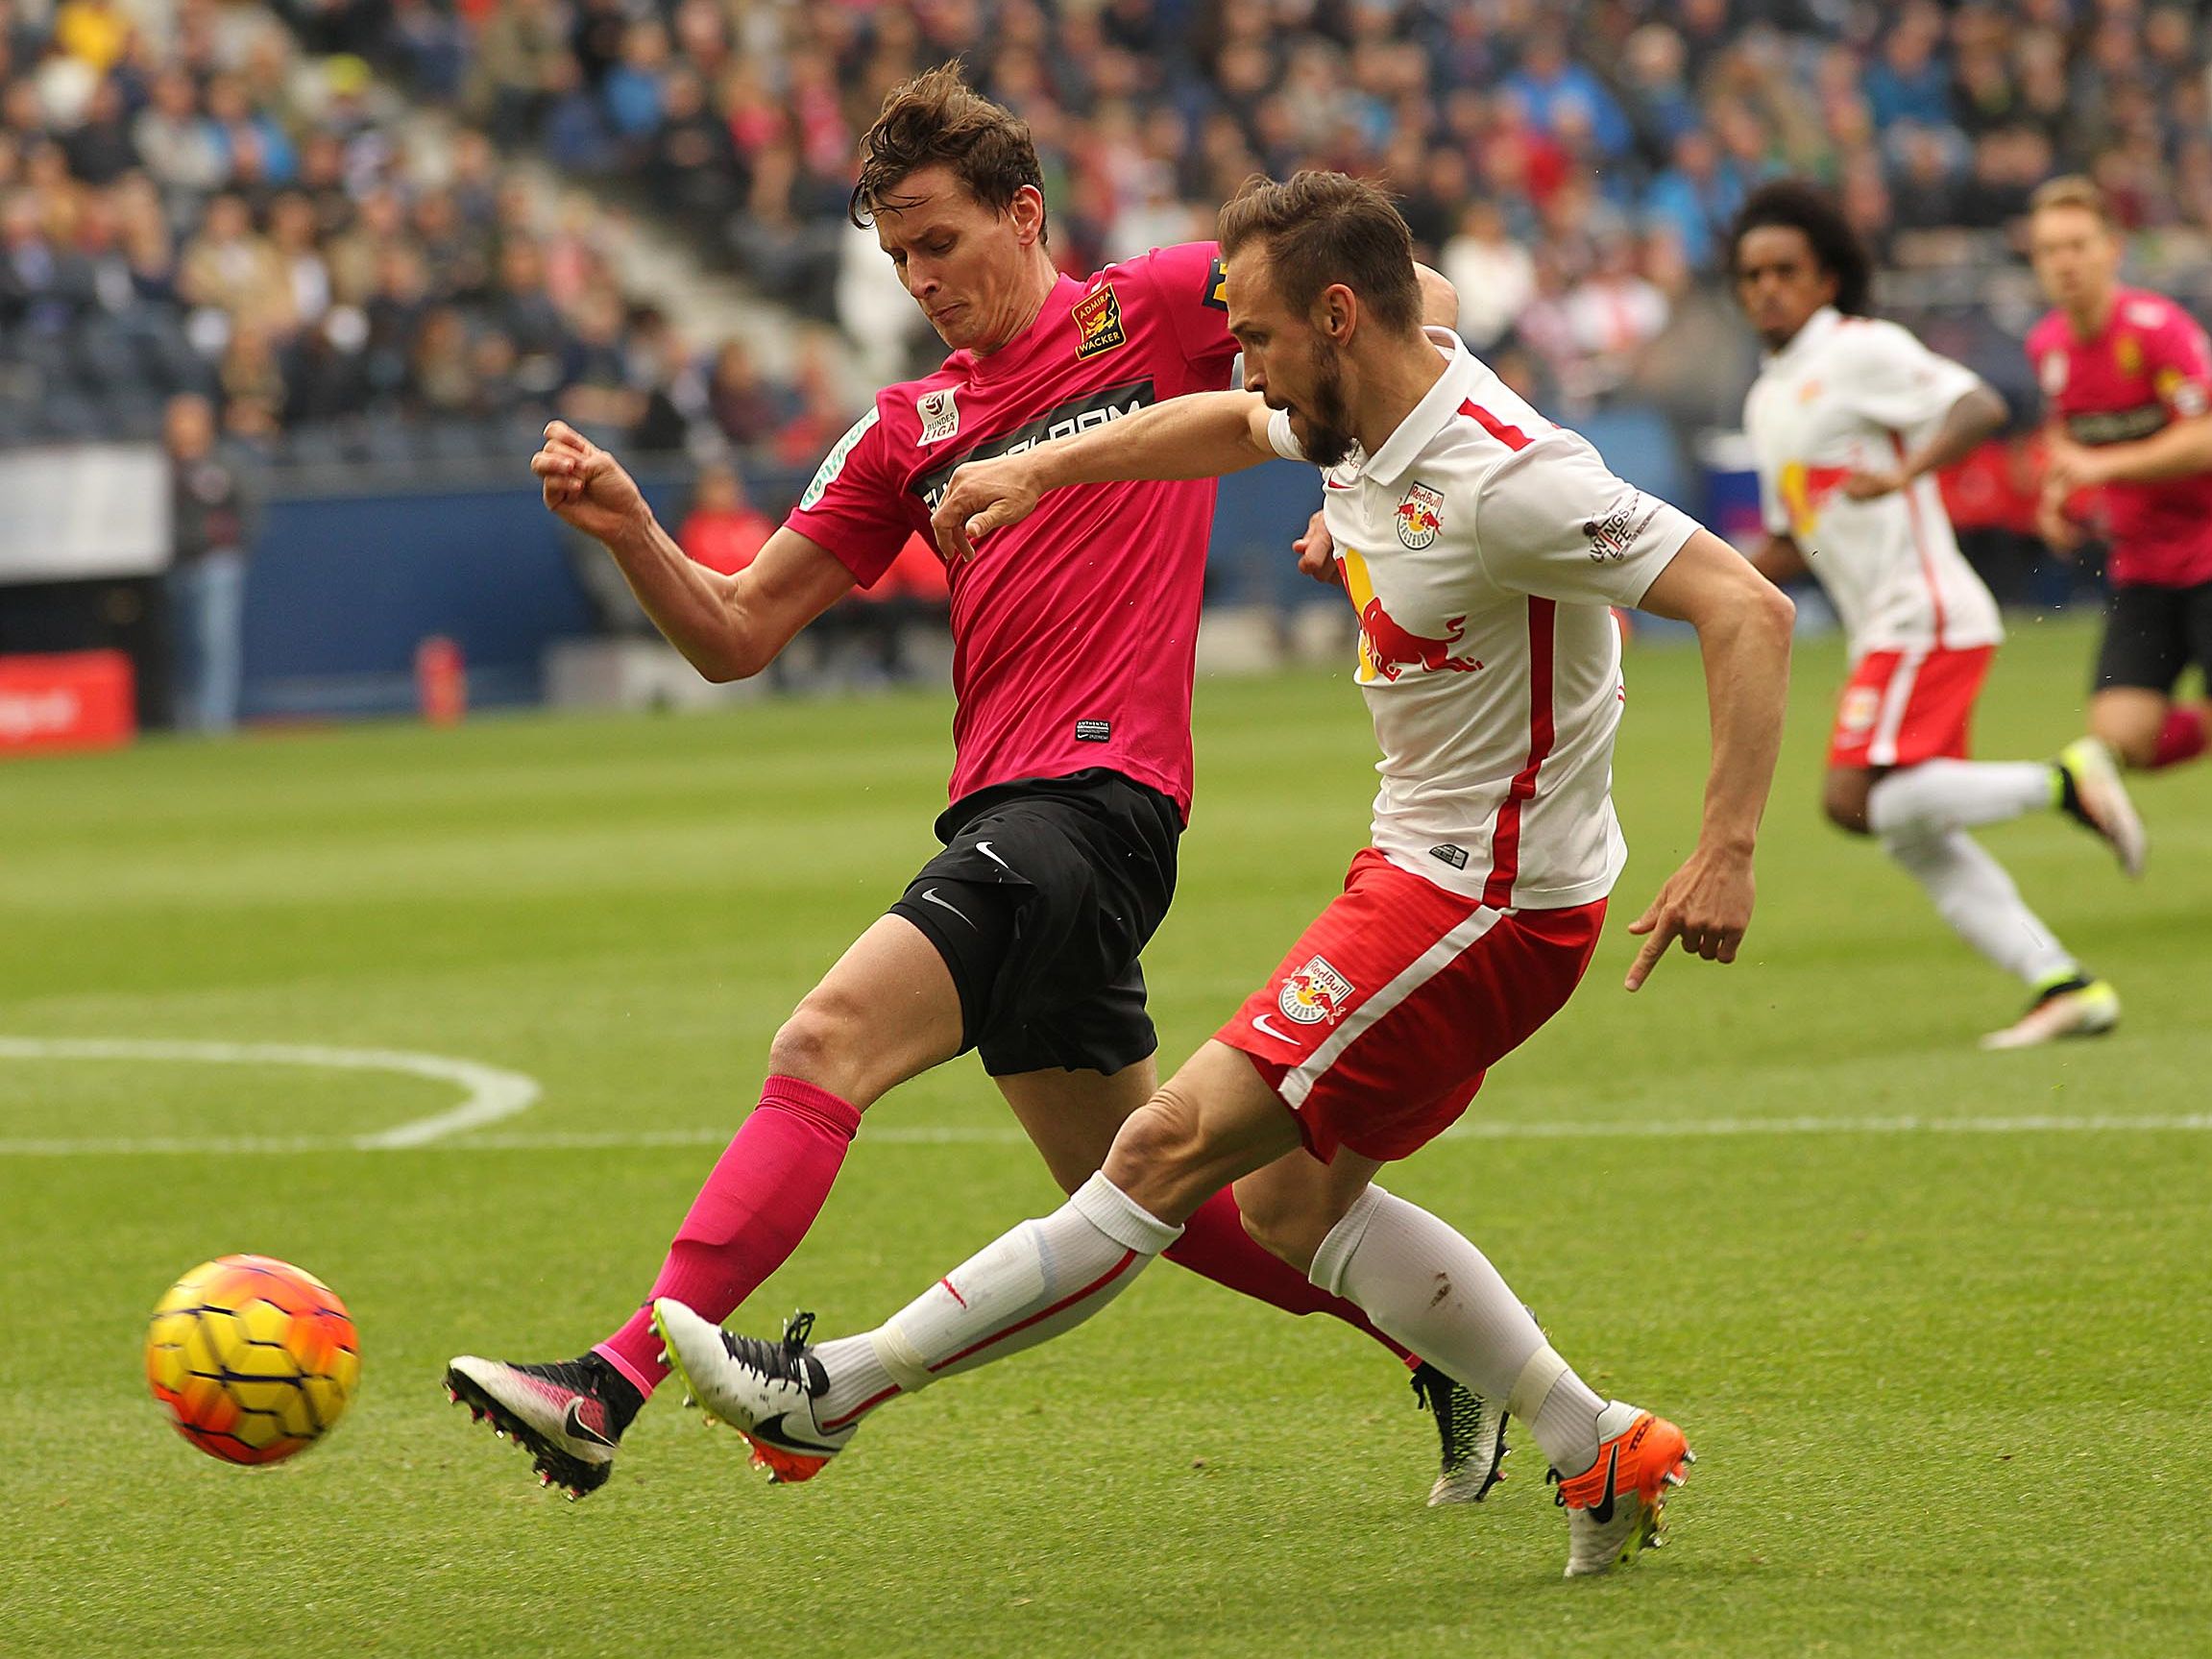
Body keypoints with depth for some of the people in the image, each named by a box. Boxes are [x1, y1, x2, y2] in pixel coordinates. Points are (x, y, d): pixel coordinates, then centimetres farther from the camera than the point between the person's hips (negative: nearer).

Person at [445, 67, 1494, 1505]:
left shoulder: (1151, 311, 4)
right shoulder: (911, 429, 19)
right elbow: (737, 635, 16)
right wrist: (632, 533, -2)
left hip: (1095, 792, -8)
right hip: (1004, 816, 8)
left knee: (827, 1045, -22)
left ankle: (611, 1389, -29)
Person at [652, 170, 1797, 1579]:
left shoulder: (1505, 479, -26)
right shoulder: (1362, 419, 2)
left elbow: (1747, 609, -29)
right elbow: (1233, 426, 27)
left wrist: (1729, 853, -36)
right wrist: (1043, 467, 22)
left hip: (1486, 907, -10)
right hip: (1422, 870, 10)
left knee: (1171, 1153, -8)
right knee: (1289, 1200, 15)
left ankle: (839, 1389, -4)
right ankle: (1598, 1451, 16)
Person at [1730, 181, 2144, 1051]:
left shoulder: (1860, 351, -6)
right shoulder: (1768, 399, 20)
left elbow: (1980, 408, -18)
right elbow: (1792, 546, 26)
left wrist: (1903, 473, -33)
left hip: (1925, 615, -9)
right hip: (1884, 632, 9)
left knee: (1857, 800, -21)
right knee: (1916, 840, 2)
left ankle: (2063, 782, -13)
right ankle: (2064, 985, 2)